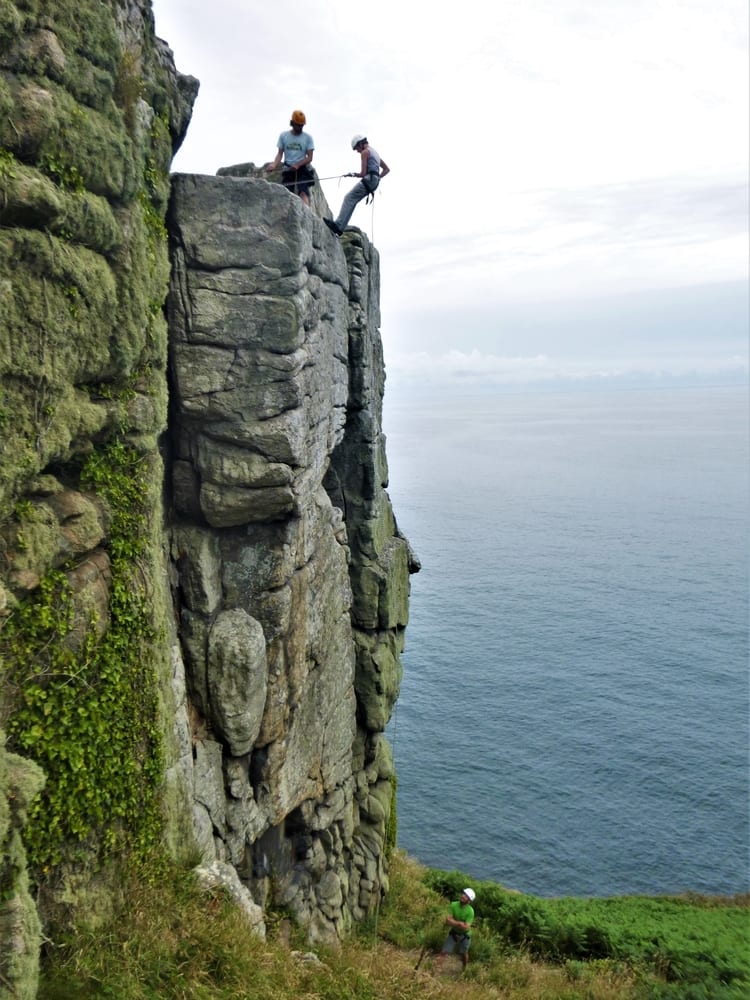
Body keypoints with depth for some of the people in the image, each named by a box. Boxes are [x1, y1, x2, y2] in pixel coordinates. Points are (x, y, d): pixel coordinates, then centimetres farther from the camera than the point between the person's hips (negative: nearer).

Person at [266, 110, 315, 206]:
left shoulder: (308, 137, 2)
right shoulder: (283, 136, 7)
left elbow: (310, 158, -1)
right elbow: (280, 153, 7)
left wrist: (297, 165, -17)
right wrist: (274, 165, -13)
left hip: (302, 170, -2)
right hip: (288, 170, 3)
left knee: (303, 192, -23)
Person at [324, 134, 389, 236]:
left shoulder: (365, 152, -1)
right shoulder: (375, 153, 28)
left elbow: (363, 173, -9)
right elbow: (387, 169, 30)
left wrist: (354, 175, 10)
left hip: (368, 179, -9)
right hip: (375, 181, 9)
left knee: (349, 199, -15)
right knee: (352, 201, 6)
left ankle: (338, 225, -28)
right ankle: (340, 227, -3)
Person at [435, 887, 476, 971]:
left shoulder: (470, 911, -27)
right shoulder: (454, 905, -18)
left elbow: (465, 927, -29)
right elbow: (448, 920, -20)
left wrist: (454, 922, -22)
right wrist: (460, 923, -28)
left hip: (465, 935, -2)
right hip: (453, 933, 2)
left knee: (464, 953, 19)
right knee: (444, 952, -3)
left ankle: (464, 969, 45)